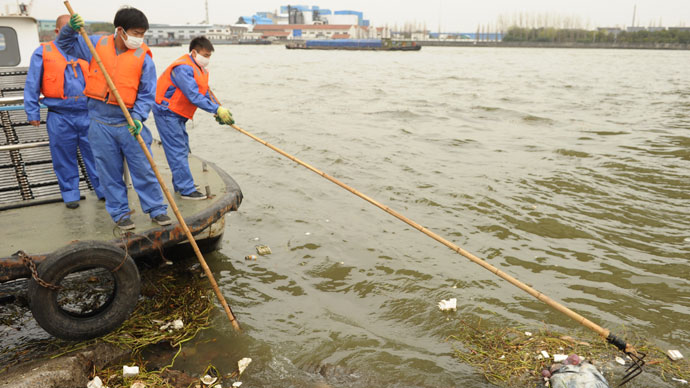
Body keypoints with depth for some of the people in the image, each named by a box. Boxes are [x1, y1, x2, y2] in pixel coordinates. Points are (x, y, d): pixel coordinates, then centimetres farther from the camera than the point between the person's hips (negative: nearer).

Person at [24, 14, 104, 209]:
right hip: (59, 117, -1)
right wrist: (32, 112, 1)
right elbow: (32, 85, 5)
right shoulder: (43, 52, 4)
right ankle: (70, 193, 19)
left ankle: (104, 190, 13)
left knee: (95, 154, 3)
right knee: (64, 158, 7)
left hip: (87, 114, 1)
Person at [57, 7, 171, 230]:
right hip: (101, 122, 2)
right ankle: (120, 213, 22)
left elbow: (147, 94, -5)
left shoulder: (143, 57, -4)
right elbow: (65, 44, 17)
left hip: (130, 123, -2)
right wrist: (71, 29, -5)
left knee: (144, 169, 2)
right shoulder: (96, 45, 2)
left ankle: (157, 210, 15)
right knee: (109, 172, 8)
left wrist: (138, 116, -19)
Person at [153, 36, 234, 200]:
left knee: (182, 149, 15)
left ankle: (181, 184, 26)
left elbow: (205, 93, 10)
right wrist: (217, 109, -28)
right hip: (167, 112, -10)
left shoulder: (199, 68, 9)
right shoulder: (183, 69, -23)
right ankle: (187, 190, -7)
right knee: (177, 151, -9)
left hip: (178, 114, 10)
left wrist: (218, 112, -3)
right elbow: (194, 96, -29)